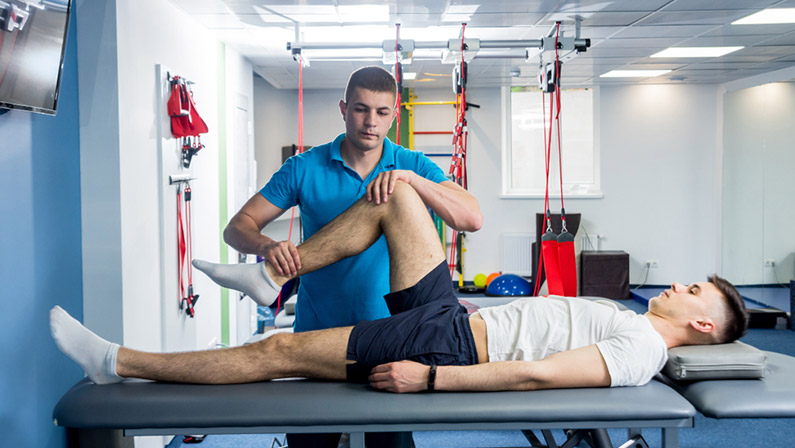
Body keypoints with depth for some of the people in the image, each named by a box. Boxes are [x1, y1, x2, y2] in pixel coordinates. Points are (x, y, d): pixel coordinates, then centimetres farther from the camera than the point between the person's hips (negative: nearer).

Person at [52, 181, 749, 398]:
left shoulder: (642, 349, -10)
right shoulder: (623, 320, 20)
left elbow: (535, 374, -23)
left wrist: (430, 377, -29)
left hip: (449, 344, -9)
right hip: (453, 318, 9)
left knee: (275, 353, -13)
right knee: (396, 193, 0)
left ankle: (119, 363, -3)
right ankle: (274, 273, 7)